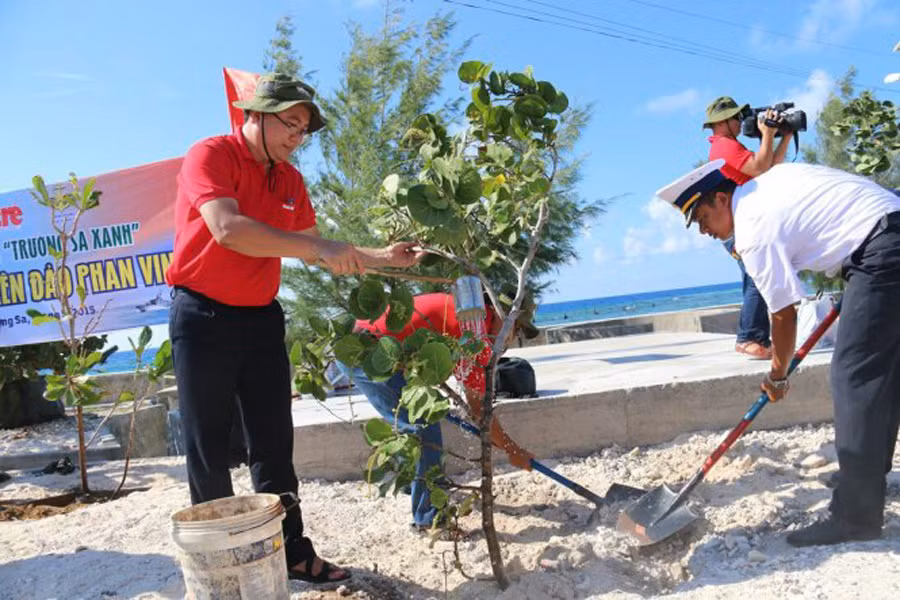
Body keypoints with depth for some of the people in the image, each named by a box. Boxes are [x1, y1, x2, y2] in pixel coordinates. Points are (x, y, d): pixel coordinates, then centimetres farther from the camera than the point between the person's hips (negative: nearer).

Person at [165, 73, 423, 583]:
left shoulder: (290, 180, 10)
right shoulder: (211, 155, -11)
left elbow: (312, 250, 15)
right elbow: (228, 229, -28)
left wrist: (382, 257, 5)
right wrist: (316, 248, -30)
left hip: (261, 317, 6)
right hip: (204, 316, -6)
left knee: (274, 443, 9)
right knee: (209, 449, 3)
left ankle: (292, 551, 19)